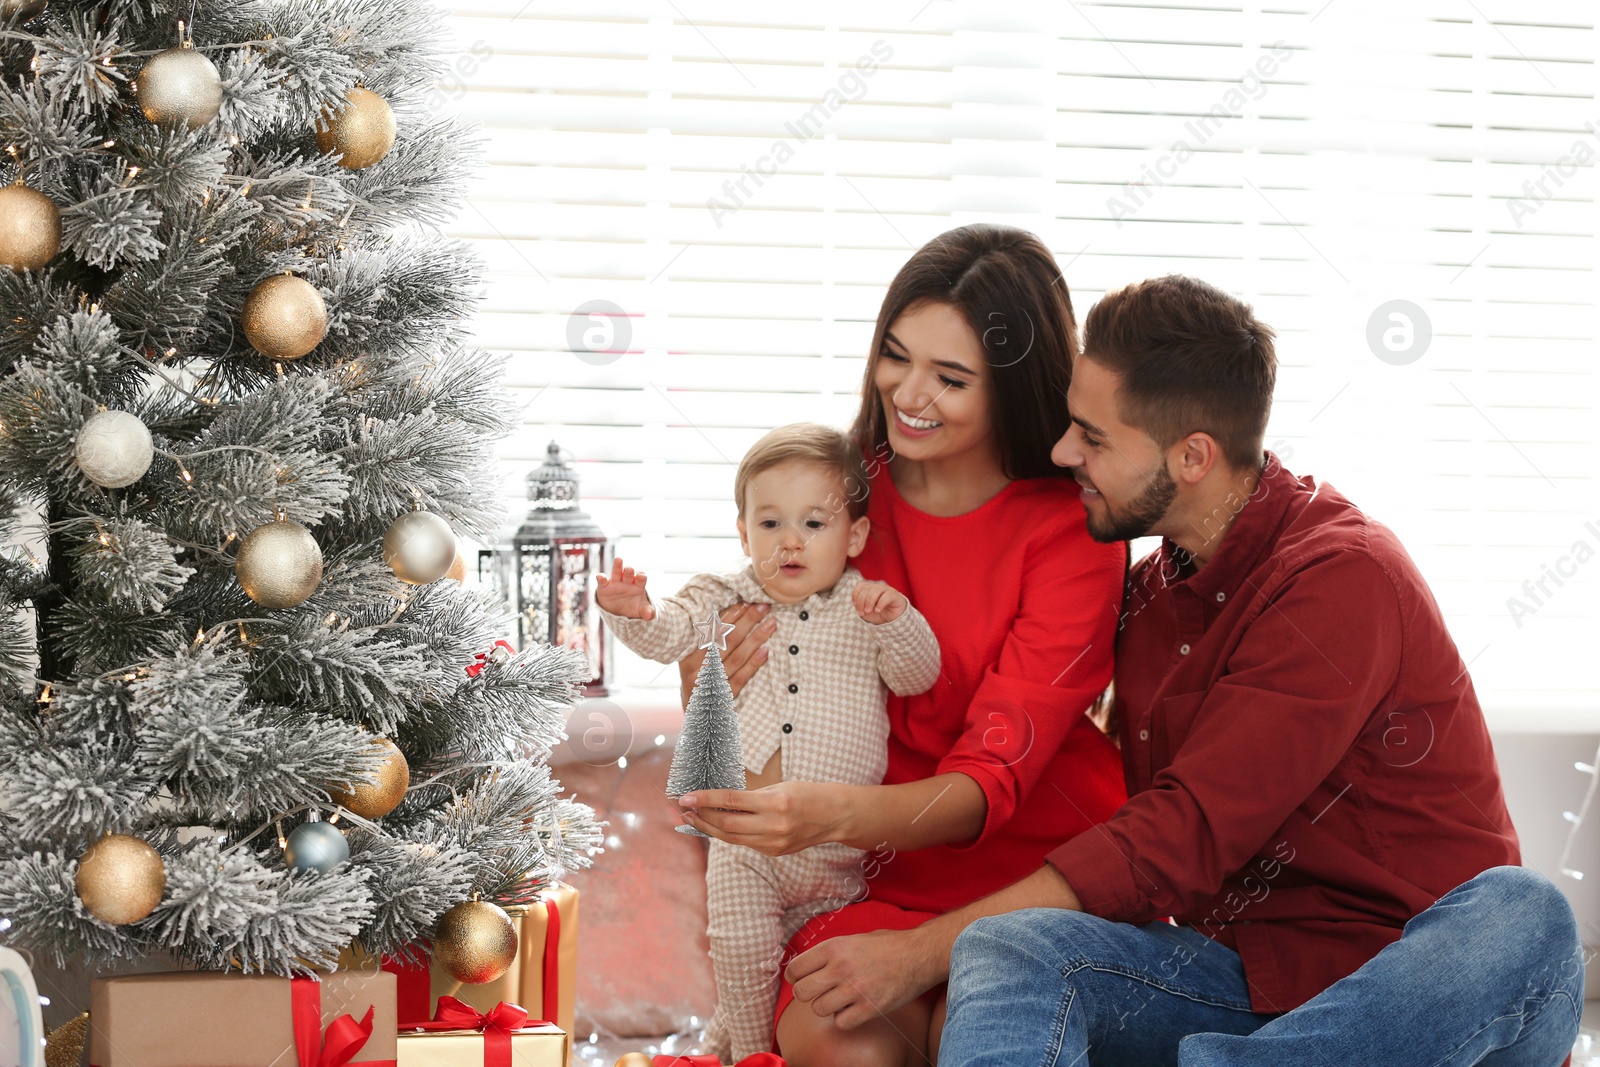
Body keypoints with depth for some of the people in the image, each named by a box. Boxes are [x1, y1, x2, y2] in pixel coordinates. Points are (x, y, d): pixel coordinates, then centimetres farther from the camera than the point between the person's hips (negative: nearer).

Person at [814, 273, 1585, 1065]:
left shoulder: (1340, 580, -12)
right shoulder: (1151, 591, 15)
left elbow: (1186, 840, -17)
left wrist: (927, 948, -15)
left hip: (1422, 973, -5)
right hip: (1245, 970, 5)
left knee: (1523, 919, -40)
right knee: (1003, 949, -23)